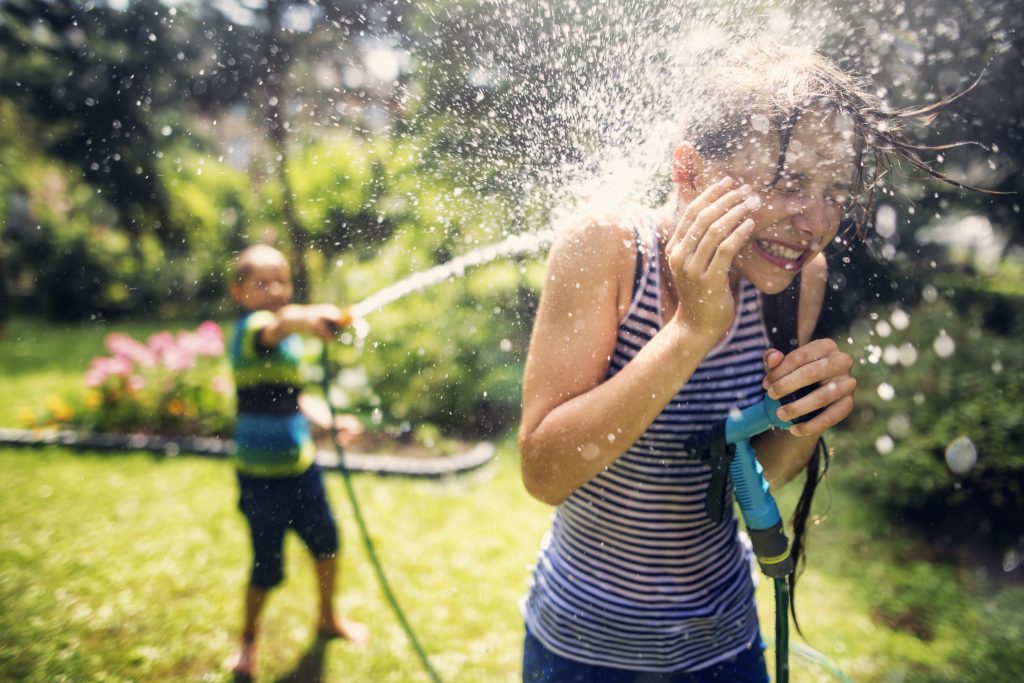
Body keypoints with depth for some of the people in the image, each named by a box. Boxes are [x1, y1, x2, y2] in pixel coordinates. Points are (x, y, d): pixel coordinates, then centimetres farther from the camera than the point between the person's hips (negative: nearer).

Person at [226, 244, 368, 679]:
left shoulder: (291, 339, 8)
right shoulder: (249, 330, -19)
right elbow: (278, 324, -45)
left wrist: (330, 421, 2)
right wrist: (309, 317, -66)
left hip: (301, 464, 8)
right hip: (262, 474, -7)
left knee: (326, 540, 18)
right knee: (268, 565, 4)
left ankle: (328, 618, 43)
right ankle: (248, 641, 33)